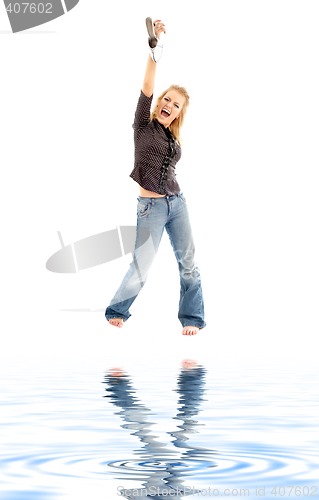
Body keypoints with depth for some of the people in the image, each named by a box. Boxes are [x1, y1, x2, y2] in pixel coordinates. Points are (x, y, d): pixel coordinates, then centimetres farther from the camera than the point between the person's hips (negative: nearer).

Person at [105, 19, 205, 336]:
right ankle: (116, 312, 16)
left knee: (188, 264, 3)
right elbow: (147, 89, -15)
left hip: (177, 203, 5)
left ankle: (192, 318, 13)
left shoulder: (173, 138, 12)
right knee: (140, 268, -3)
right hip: (151, 207, -5)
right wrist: (154, 49, -24)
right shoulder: (144, 125, -2)